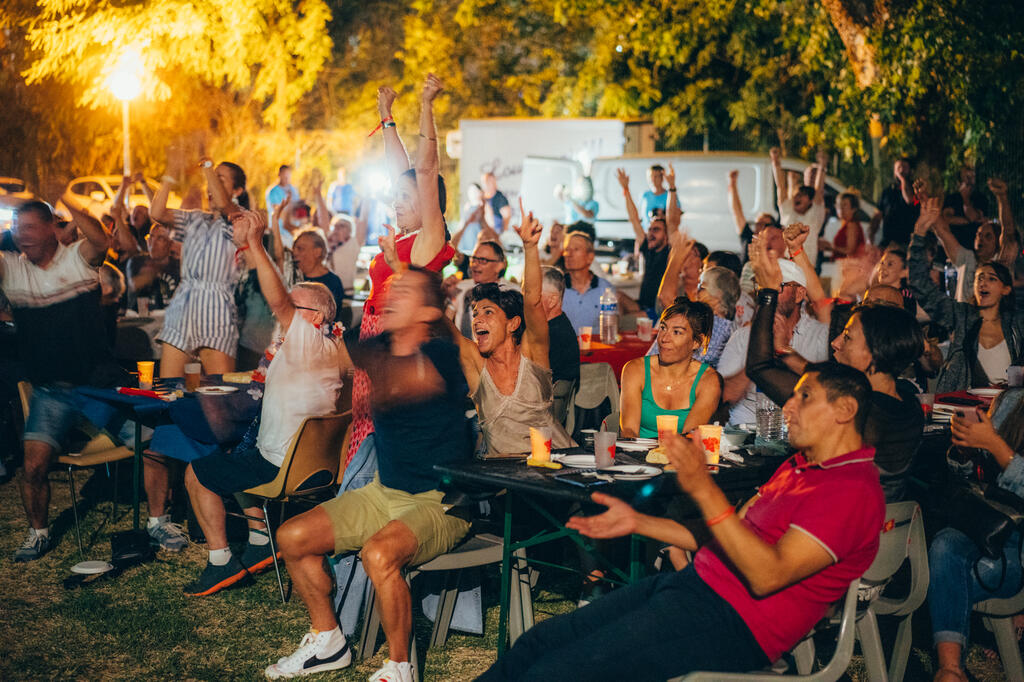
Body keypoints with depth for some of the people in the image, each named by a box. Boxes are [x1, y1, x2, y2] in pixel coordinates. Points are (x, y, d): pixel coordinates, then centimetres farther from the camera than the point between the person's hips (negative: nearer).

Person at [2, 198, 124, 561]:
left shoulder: (78, 257, 0)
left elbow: (100, 239, -23)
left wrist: (65, 199, -27)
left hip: (99, 381, -1)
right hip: (51, 391, 1)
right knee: (34, 465, -13)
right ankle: (38, 532, 14)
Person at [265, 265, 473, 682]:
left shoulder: (441, 354, -16)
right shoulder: (379, 349, 5)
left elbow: (399, 385, -34)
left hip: (440, 502, -8)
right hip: (385, 491, 8)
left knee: (379, 553, -34)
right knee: (292, 537, 0)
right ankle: (327, 641, 18)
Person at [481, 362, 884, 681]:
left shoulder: (853, 489, -12)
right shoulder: (798, 466, 20)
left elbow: (767, 575, -23)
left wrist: (703, 490, -29)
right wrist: (637, 522, 17)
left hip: (730, 622, -10)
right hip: (696, 582, 10)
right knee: (540, 642, 3)